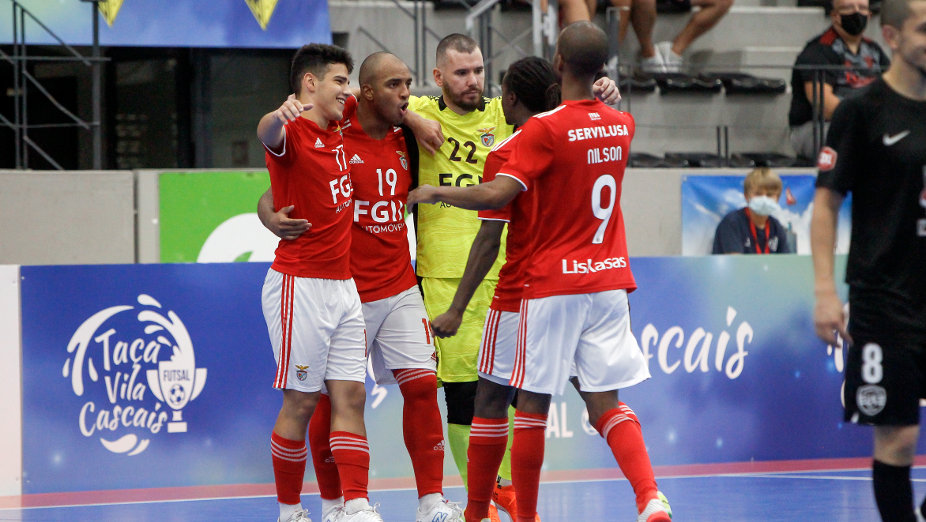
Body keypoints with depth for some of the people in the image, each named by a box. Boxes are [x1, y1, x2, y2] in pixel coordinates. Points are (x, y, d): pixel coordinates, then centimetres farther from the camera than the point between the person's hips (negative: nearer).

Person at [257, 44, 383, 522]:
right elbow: (268, 134, -38)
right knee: (301, 402, -3)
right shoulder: (292, 133, -12)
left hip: (344, 286, 8)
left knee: (350, 396, 0)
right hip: (300, 285, -8)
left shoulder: (335, 128, 12)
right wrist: (282, 115, -61)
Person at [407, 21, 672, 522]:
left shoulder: (543, 129, -14)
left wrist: (435, 192, -7)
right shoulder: (621, 125, 6)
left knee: (532, 402, 6)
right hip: (609, 279, 5)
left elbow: (498, 195, -20)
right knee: (605, 403, 4)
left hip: (552, 283, -5)